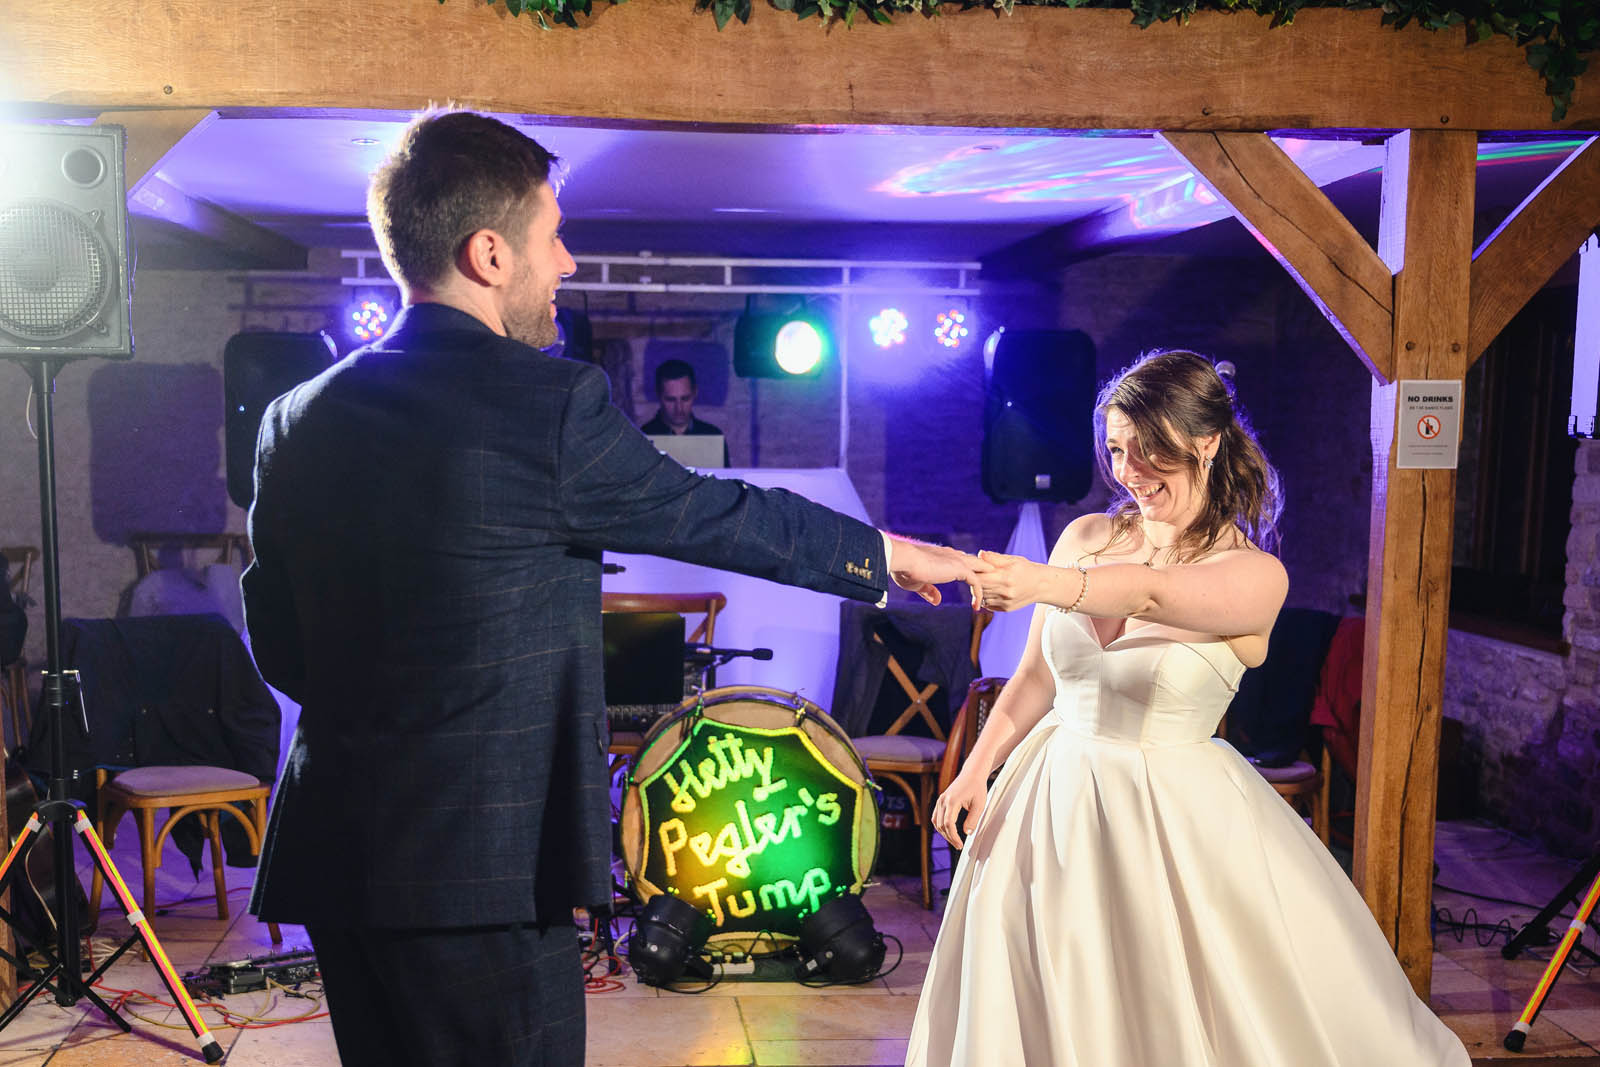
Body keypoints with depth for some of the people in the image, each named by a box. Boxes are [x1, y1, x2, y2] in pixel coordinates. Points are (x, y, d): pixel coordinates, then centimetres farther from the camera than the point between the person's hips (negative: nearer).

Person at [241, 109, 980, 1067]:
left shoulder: (295, 421, 4)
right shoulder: (549, 401, -14)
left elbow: (281, 649, 9)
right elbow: (709, 513, -2)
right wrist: (887, 554, 13)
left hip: (333, 850, 7)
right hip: (483, 864, -7)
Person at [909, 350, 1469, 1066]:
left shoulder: (1256, 576, -14)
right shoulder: (1085, 538, 1)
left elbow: (1152, 594, -36)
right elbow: (1036, 675, 7)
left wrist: (1049, 585, -53)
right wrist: (976, 770, -1)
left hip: (1177, 813, -4)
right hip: (1053, 797, 5)